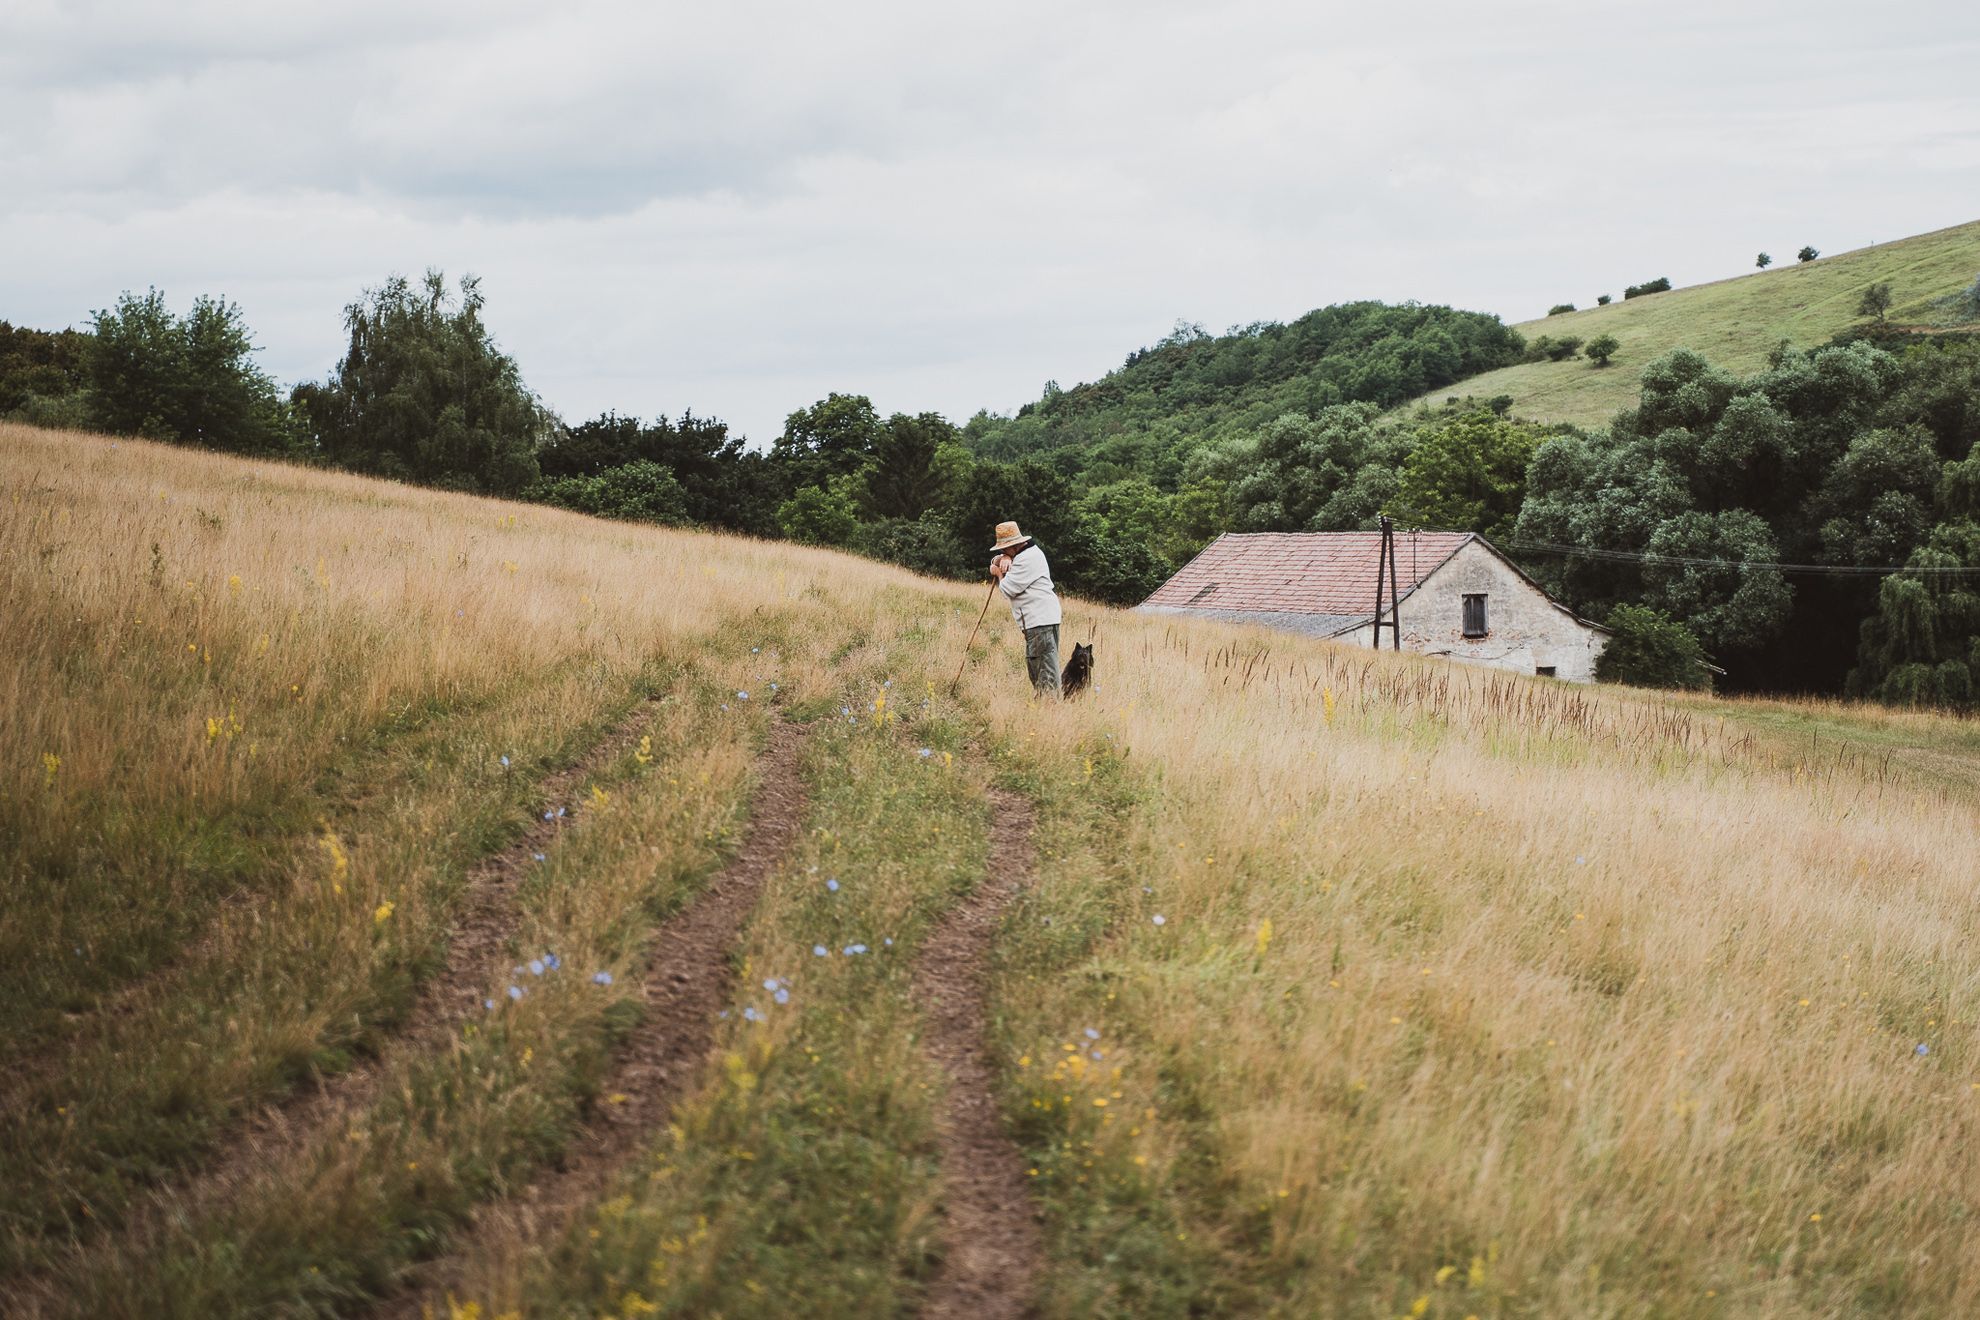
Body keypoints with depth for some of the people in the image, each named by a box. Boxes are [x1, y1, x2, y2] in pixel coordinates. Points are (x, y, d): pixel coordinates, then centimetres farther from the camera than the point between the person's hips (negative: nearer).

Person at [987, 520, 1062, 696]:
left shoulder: (1027, 559, -15)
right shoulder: (1027, 553, 18)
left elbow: (1008, 589, -16)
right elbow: (995, 562, 24)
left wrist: (999, 572, 4)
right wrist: (1005, 558, 0)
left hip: (1040, 620, -11)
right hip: (1036, 618, 11)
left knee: (1044, 664, -13)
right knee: (1033, 662, 12)